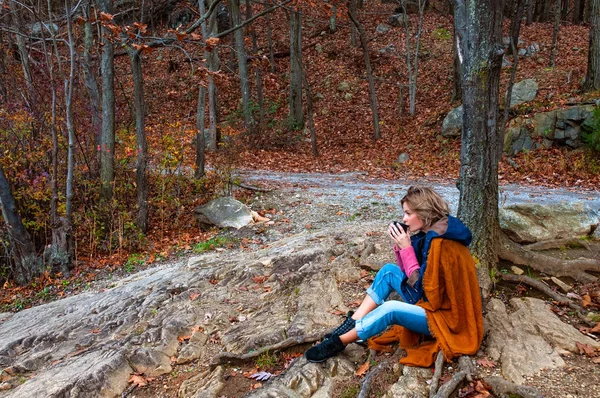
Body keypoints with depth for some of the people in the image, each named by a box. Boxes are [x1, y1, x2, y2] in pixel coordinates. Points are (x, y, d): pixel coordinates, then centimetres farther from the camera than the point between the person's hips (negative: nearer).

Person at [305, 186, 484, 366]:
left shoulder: (441, 244, -25)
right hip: (431, 300, 9)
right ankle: (351, 324, -3)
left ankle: (339, 342, -12)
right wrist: (400, 246, -7)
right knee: (389, 271, 1)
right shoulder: (429, 234, 3)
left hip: (445, 317, -9)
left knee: (391, 309, -29)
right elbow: (412, 274, 7)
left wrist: (407, 249, -21)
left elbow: (421, 286, -22)